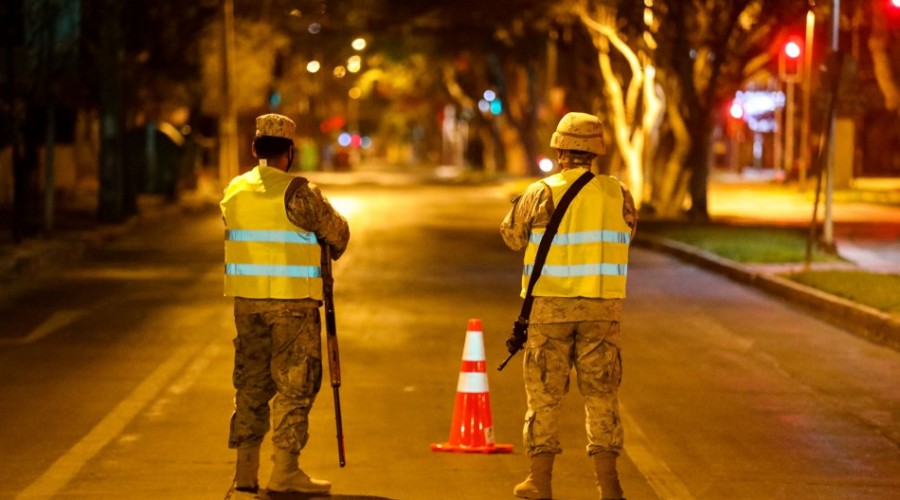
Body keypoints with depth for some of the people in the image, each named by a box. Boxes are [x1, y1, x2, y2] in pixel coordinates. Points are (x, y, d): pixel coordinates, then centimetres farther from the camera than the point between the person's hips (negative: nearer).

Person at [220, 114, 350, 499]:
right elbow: (338, 234, -2)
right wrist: (327, 254, 20)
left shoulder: (234, 191, 5)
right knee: (294, 384, 3)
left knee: (250, 384, 12)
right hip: (292, 301, -5)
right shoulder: (299, 193, -11)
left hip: (246, 300, 6)